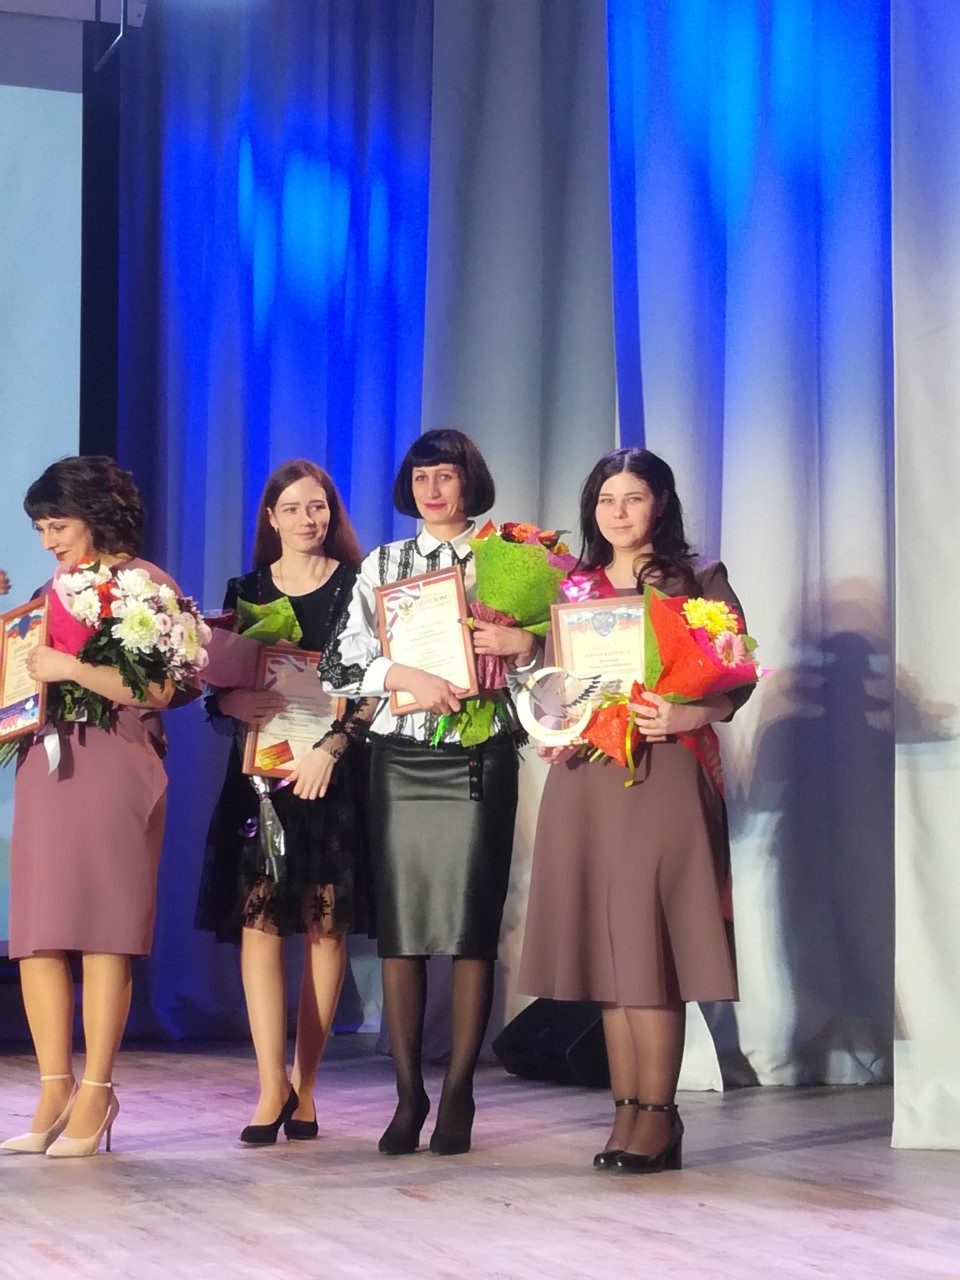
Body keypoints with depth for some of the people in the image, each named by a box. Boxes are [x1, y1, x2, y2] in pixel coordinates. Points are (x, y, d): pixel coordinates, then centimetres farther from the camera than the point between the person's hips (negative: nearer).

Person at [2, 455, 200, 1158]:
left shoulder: (149, 585, -1)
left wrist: (72, 670, -17)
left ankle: (95, 1092, -4)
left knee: (103, 929, -7)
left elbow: (159, 689, -12)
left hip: (114, 765, -7)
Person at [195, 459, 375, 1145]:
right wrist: (236, 702, -13)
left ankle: (303, 1082, 3)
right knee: (258, 914, -9)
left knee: (327, 921, -2)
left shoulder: (357, 587, 5)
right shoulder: (246, 590, 13)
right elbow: (218, 687, 10)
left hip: (335, 772, -2)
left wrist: (330, 747, -15)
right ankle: (274, 1084, -11)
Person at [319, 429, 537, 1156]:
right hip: (399, 759, 2)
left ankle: (458, 1095, 4)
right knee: (399, 927, 0)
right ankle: (408, 1092, 7)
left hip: (478, 760, -2)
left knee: (471, 926, -3)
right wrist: (408, 678, -13)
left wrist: (520, 644, -16)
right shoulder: (381, 567, 12)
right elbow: (341, 663, 3)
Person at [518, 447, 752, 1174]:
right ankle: (627, 1110, 7)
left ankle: (657, 1117, -7)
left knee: (648, 938, -10)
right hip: (586, 778, 5)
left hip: (663, 777, -5)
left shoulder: (698, 581, 2)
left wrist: (689, 716, -20)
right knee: (604, 940, 3)